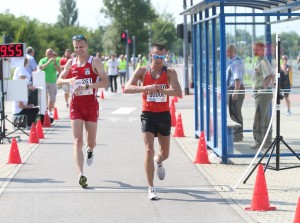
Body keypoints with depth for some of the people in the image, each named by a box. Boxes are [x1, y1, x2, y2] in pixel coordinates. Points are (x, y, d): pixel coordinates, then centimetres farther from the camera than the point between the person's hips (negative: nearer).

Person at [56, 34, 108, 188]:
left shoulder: (95, 61, -3)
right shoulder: (70, 63, 7)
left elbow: (105, 82, -12)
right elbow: (59, 81, 13)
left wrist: (86, 86, -23)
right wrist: (68, 80, -10)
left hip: (91, 103, -1)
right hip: (76, 104, 1)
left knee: (91, 140, 11)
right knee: (77, 140, -11)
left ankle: (90, 151, 50)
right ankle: (81, 175, -18)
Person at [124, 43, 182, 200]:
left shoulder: (169, 73, -2)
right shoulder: (142, 71, -2)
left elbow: (178, 92, -16)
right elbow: (127, 88, -13)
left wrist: (162, 90, -32)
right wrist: (145, 88, -28)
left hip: (164, 115, 2)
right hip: (148, 115, -2)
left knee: (165, 153, 14)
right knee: (149, 150, -15)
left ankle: (158, 162, 53)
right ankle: (151, 188, -9)